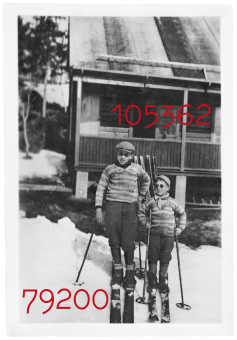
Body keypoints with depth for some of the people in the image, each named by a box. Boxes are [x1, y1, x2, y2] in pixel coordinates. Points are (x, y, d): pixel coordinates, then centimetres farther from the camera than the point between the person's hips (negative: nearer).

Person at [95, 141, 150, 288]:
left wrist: (141, 195, 20)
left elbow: (147, 180, 28)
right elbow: (101, 188, 6)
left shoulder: (137, 169, 8)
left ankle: (130, 273, 13)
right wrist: (99, 207, -2)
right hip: (112, 206, 1)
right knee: (114, 241, 4)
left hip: (130, 207, 0)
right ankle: (118, 271, 20)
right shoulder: (110, 169, 6)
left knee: (128, 242, -4)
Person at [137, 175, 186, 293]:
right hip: (155, 234, 1)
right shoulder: (151, 202, 2)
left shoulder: (172, 202, 0)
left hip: (168, 235, -1)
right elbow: (141, 211, 15)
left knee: (165, 259, 4)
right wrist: (145, 222, 5)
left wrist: (180, 227, 5)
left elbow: (182, 213, 12)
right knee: (153, 257, 5)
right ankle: (152, 280, 21)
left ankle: (163, 281, 19)